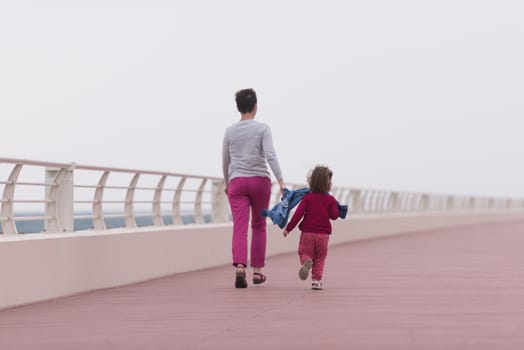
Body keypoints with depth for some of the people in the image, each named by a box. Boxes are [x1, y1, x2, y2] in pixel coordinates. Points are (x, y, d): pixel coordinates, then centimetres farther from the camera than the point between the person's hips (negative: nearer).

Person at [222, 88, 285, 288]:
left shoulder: (230, 131, 6)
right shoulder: (263, 129, -2)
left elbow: (225, 161, 13)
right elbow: (270, 155, -14)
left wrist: (227, 183, 28)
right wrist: (280, 181, -16)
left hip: (237, 182, 1)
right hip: (260, 181, -1)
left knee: (240, 228, -8)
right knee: (259, 226, 16)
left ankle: (240, 267, -31)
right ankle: (257, 271, 20)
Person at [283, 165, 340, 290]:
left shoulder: (307, 197, -3)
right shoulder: (330, 200, -2)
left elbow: (298, 214, -8)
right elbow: (334, 215, -2)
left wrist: (288, 228, -4)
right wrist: (334, 206, 18)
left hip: (307, 233, -1)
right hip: (323, 234, 1)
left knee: (304, 252, 10)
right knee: (320, 257, 12)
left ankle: (307, 261, -25)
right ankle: (316, 280, 2)